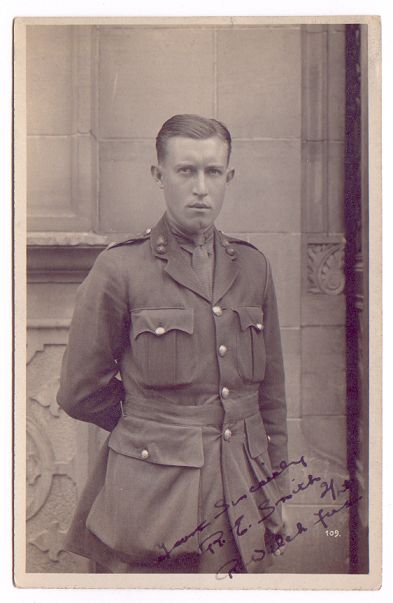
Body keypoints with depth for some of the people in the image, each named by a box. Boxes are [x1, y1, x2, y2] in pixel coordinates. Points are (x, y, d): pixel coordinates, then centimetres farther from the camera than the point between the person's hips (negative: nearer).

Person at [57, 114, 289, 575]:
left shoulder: (252, 266, 6)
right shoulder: (120, 269, -8)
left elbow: (271, 393, 12)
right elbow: (81, 393, -2)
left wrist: (274, 492, 11)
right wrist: (152, 428, 8)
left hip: (241, 492, 4)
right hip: (152, 496, -4)